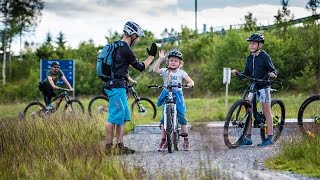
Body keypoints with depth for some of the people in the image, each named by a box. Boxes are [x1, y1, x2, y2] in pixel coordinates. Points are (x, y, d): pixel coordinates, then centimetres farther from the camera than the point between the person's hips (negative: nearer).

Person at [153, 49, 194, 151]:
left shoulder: (181, 72, 1)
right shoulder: (165, 71, -1)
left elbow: (191, 81, -4)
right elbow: (155, 70, -18)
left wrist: (190, 84, -28)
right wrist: (160, 59, -24)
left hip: (177, 96, 0)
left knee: (182, 117, -5)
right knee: (164, 118, -2)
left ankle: (186, 140, 5)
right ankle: (163, 141, 3)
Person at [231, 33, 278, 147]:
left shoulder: (264, 56, -8)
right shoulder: (249, 58, 9)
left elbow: (273, 70, -8)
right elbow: (246, 74, 13)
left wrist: (273, 74, -30)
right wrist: (237, 73, -5)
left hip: (263, 87, -6)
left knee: (267, 112, -2)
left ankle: (269, 138, 1)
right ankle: (248, 138, 7)